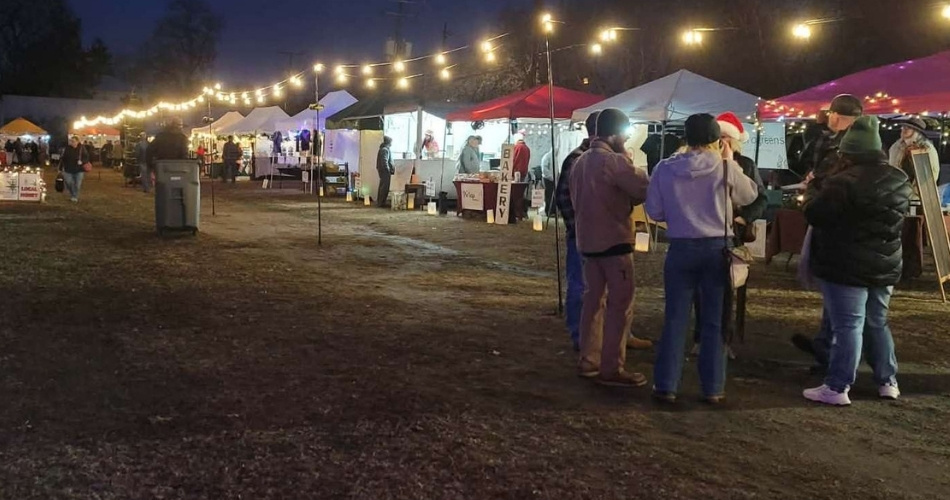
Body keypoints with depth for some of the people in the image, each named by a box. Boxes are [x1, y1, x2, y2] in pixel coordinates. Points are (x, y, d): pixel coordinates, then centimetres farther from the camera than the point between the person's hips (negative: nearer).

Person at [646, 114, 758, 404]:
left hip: (681, 248, 1)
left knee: (675, 318, 8)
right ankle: (713, 388, 12)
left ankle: (666, 385, 9)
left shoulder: (665, 169, -4)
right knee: (714, 320, 8)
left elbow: (654, 212, 2)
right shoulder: (725, 167, -9)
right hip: (718, 248, -1)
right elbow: (750, 195, 8)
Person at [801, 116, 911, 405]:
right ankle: (888, 381, 24)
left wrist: (815, 185, 5)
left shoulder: (844, 181, -19)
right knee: (877, 324, 19)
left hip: (846, 268, -7)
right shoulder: (901, 181, 6)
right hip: (885, 266, 7)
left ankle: (837, 388, -2)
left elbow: (813, 213, -14)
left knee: (847, 327, -5)